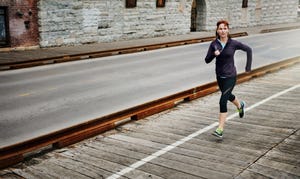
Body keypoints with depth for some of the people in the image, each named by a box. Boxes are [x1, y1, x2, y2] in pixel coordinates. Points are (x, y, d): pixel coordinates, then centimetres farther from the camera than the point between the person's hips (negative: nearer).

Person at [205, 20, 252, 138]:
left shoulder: (233, 43, -11)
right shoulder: (214, 44, -5)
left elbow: (248, 49, 3)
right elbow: (207, 60, -6)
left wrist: (248, 66, 2)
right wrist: (214, 54, -26)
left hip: (230, 76, -5)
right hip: (219, 76, 5)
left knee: (223, 101, -16)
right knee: (228, 95, 27)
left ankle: (220, 130, -12)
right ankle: (240, 105, 62)